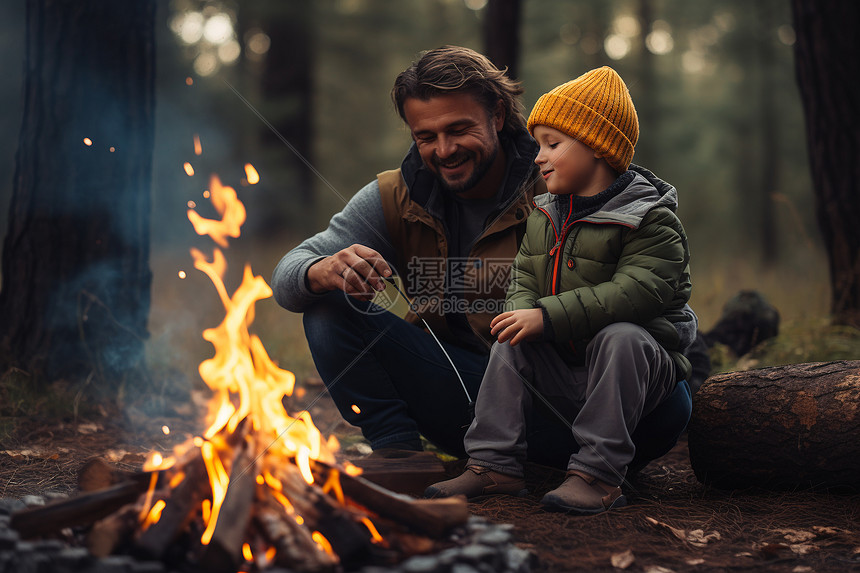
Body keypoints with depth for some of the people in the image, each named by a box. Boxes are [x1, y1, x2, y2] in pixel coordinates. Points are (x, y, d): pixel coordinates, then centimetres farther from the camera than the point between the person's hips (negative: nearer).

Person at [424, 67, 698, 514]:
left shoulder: (650, 219, -13)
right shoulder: (543, 217, 11)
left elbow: (635, 292, -26)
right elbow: (525, 280, 10)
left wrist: (547, 317, -31)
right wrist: (523, 311, -16)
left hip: (638, 361, -6)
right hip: (564, 375, 6)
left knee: (619, 337, -34)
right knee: (510, 342, -12)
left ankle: (596, 474, -33)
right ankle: (495, 465, -12)